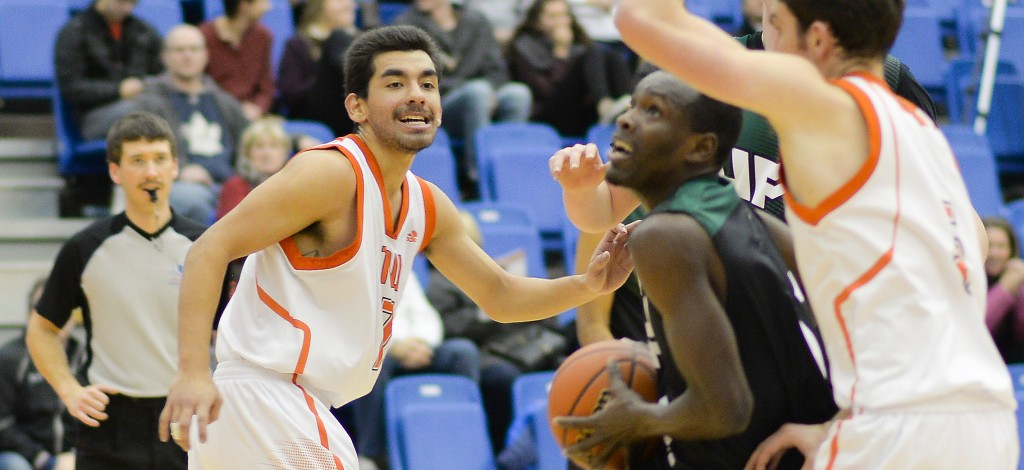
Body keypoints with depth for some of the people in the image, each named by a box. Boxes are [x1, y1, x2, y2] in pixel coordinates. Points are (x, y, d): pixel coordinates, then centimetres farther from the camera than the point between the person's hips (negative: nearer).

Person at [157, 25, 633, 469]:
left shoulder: (428, 206, 12)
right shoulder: (332, 173, -14)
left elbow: (500, 296, 23)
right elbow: (210, 250, -19)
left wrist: (588, 284, 5)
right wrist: (193, 372, -30)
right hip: (261, 389, -10)